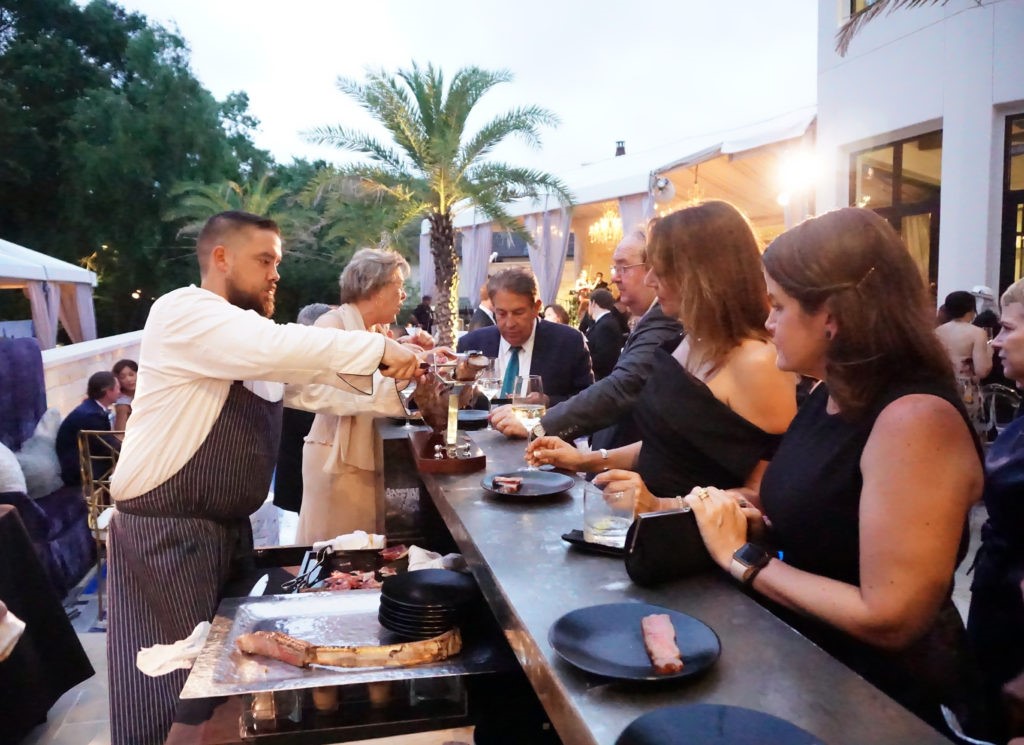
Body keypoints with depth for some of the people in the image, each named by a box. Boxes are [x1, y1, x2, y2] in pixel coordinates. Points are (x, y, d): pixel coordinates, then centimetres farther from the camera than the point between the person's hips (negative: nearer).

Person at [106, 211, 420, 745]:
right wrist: (379, 348, -26)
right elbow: (280, 347, -31)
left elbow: (326, 383, 10)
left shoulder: (254, 337, 12)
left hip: (230, 528, 8)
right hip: (164, 533, -8)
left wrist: (399, 378, -4)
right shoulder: (182, 312, -15)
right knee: (173, 694, 2)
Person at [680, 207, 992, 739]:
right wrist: (742, 510, -7)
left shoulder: (915, 418, -24)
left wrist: (744, 558, -19)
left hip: (872, 696, -6)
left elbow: (889, 618, -26)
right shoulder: (830, 396, 2)